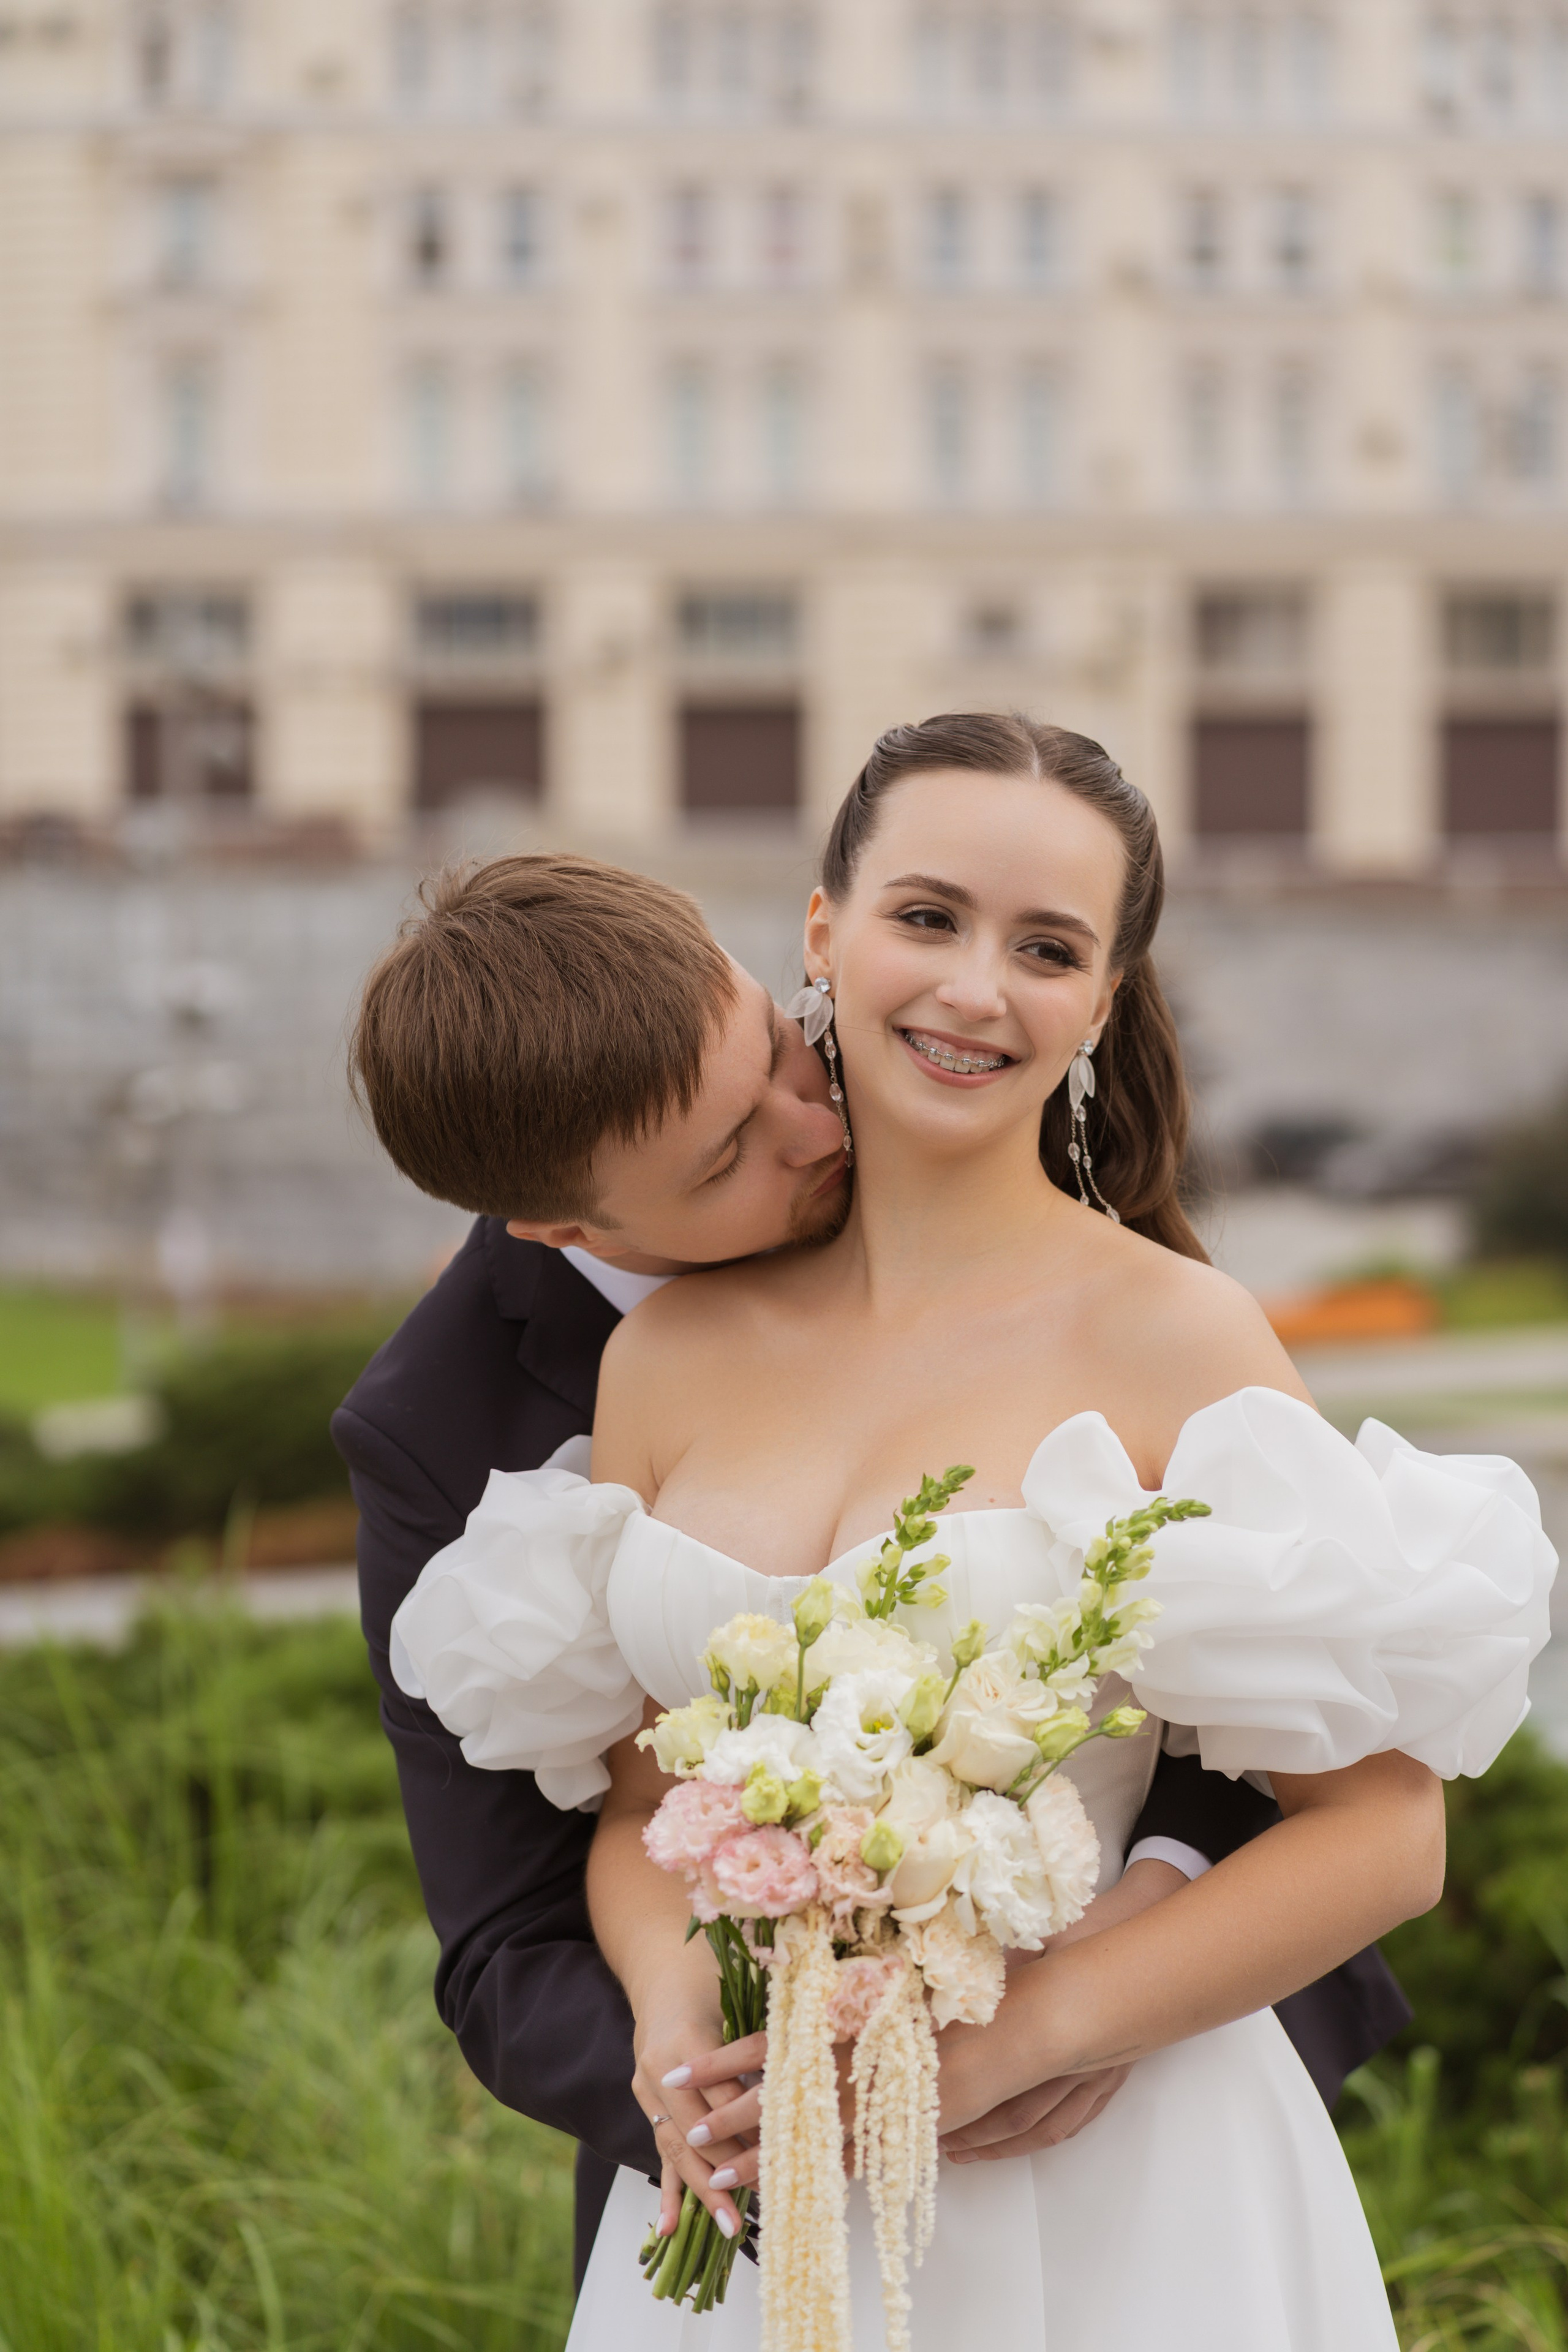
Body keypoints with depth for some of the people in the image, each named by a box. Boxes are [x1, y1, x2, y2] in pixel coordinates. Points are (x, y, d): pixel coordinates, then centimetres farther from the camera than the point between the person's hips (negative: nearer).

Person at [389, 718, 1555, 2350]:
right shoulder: (670, 1353, 3)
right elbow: (634, 1799, 11)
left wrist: (1006, 2040, -20)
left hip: (1104, 2195, -3)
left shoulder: (1174, 1336, -10)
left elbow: (1383, 1833, -11)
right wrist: (672, 2001, -10)